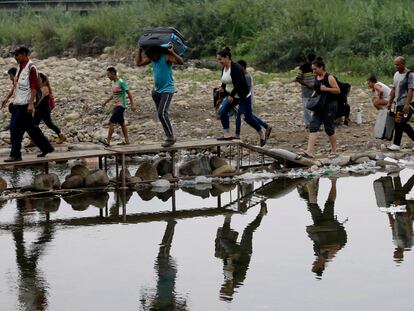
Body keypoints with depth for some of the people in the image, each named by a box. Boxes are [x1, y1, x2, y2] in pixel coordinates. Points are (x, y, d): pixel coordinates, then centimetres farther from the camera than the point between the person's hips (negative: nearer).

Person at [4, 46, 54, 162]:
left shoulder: (31, 68, -12)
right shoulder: (21, 67, 15)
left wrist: (31, 104, -22)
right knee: (31, 128, 14)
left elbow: (34, 87, -17)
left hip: (25, 104, -9)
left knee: (16, 129, -9)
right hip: (18, 103, 9)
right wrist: (15, 101, 20)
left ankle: (15, 155, -4)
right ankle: (46, 147, 24)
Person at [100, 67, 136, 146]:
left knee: (111, 122, -14)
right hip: (116, 106, 9)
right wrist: (106, 102, 30)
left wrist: (133, 105, -19)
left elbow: (129, 94, -14)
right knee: (121, 123, 12)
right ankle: (126, 140, 17)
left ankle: (108, 141, -17)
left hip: (121, 106, -9)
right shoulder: (114, 82, 11)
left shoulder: (121, 82, -14)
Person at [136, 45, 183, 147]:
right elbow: (139, 63, 17)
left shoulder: (167, 57, -16)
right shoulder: (151, 58, 7)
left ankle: (171, 137, -14)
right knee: (161, 114, 10)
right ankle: (169, 136, 17)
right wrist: (139, 50, 10)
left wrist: (172, 52, -37)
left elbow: (181, 62, -28)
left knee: (162, 113, -19)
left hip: (167, 90, -9)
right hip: (158, 90, 9)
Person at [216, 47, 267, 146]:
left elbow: (239, 83, -29)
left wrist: (231, 95, -31)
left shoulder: (236, 68, -22)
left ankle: (261, 133, 18)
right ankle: (227, 134, -3)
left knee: (248, 117, -3)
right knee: (223, 111, -8)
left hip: (243, 96, -8)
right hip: (231, 96, 8)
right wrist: (222, 88, 0)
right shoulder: (224, 69, 4)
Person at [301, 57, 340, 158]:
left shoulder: (329, 78, -12)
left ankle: (334, 151, 16)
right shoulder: (316, 78, 10)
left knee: (329, 129, 0)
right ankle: (310, 152, -11)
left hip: (329, 106, -7)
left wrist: (326, 89, -23)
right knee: (313, 127, -5)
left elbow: (338, 90, -13)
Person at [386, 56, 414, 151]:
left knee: (398, 123, -12)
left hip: (405, 104, -8)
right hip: (398, 103, 8)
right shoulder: (396, 74, 15)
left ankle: (396, 144, -8)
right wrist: (390, 102, 19)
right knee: (403, 124, 11)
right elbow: (393, 89, 21)